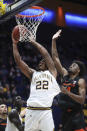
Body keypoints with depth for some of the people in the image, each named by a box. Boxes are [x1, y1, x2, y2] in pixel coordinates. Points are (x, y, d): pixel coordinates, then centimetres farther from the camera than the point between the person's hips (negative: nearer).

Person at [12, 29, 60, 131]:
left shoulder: (52, 72, 14)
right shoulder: (33, 74, 19)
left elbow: (45, 54, 7)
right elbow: (18, 61, 11)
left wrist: (33, 42, 11)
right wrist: (14, 43, 8)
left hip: (46, 111, -2)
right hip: (31, 110, 2)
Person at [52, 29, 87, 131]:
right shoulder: (65, 74, 11)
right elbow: (55, 58, 9)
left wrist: (67, 92, -23)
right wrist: (53, 40, 5)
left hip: (76, 115, -6)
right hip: (65, 114, 6)